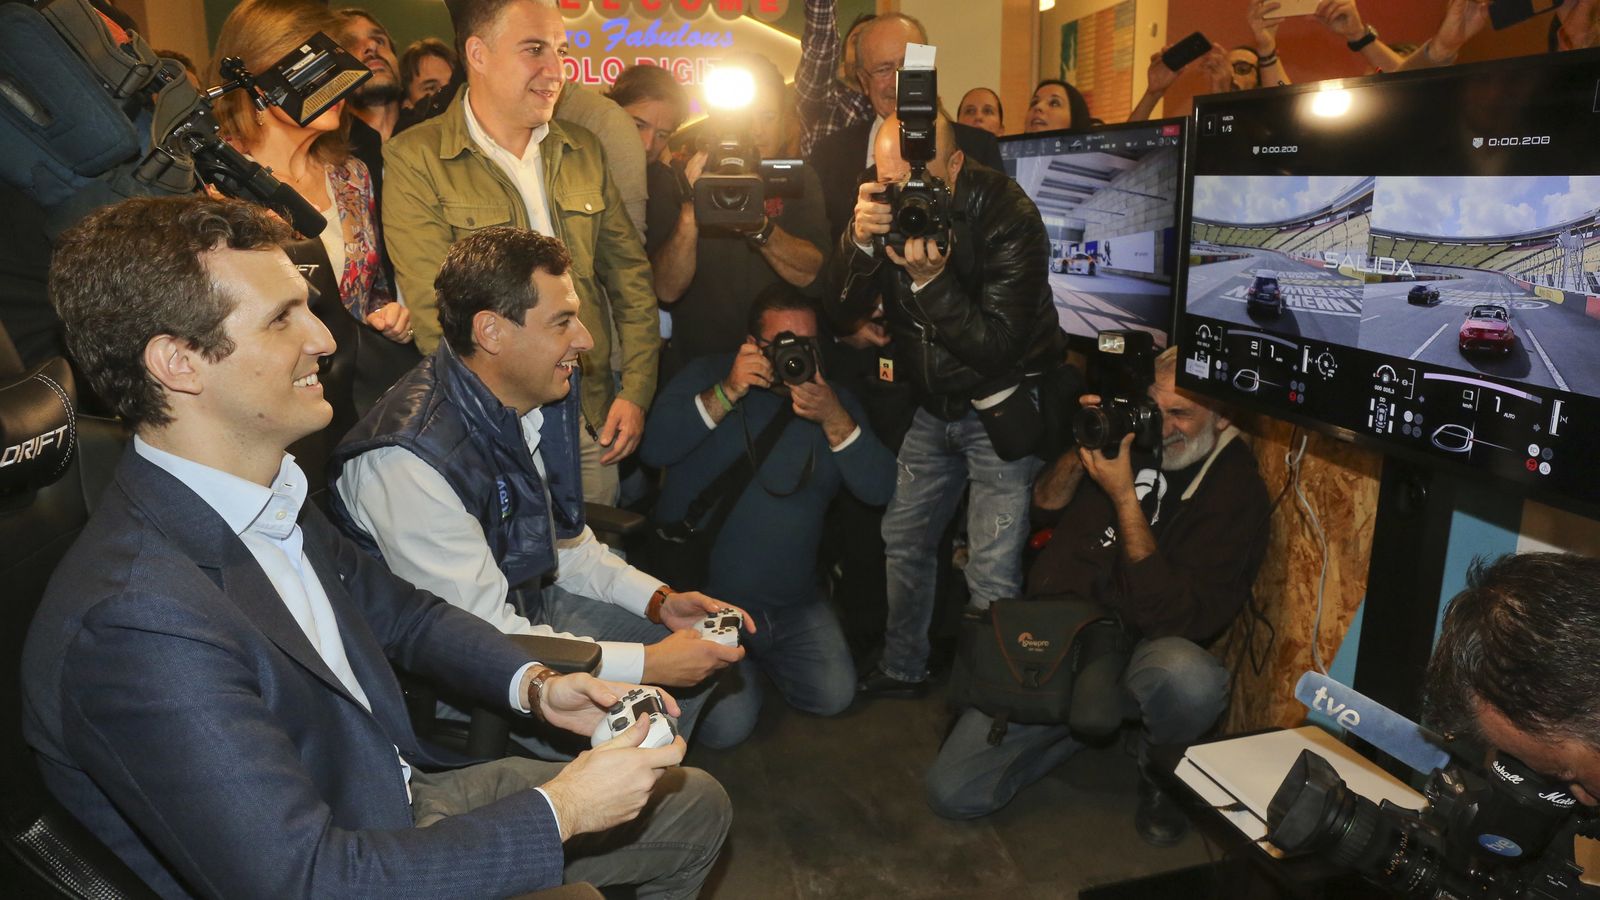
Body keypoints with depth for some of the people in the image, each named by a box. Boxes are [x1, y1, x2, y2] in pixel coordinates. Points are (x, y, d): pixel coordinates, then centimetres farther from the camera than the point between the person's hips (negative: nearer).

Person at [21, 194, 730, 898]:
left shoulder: (271, 489, -5)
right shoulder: (137, 623, -31)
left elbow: (397, 611, 10)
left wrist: (534, 685, -6)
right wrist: (560, 811, -24)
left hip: (395, 798, 7)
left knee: (694, 806, 9)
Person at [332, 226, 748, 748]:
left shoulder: (538, 399, -6)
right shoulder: (411, 463, -31)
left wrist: (658, 600, -4)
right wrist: (648, 665, -26)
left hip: (531, 602, 8)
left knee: (708, 653, 7)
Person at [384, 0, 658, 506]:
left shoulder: (583, 149, 8)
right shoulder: (414, 160, -8)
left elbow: (629, 272, 9)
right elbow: (433, 317, -13)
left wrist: (636, 389, 1)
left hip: (594, 417, 5)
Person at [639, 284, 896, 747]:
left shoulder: (835, 400, 4)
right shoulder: (708, 374, -1)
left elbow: (879, 489, -9)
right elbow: (654, 448, -16)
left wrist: (834, 419, -23)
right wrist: (725, 394, -24)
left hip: (792, 601, 4)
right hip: (700, 593, -3)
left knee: (834, 695, -3)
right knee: (726, 724, -13)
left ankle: (757, 654, 23)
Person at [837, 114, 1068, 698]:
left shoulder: (1009, 217, -22)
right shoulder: (885, 205, -6)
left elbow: (995, 346, -26)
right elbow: (846, 303, -11)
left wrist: (930, 278, -36)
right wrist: (860, 239, -29)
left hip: (1001, 406, -6)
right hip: (932, 403, 6)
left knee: (992, 575, -7)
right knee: (903, 540, 16)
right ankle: (901, 668, 36)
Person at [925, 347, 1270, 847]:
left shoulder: (1236, 488, -9)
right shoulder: (1130, 429, 5)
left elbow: (1180, 618, -20)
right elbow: (1045, 504, 14)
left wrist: (1124, 496, -21)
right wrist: (1083, 450, -6)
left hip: (1137, 651, -3)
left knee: (1189, 678, -41)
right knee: (952, 793, -7)